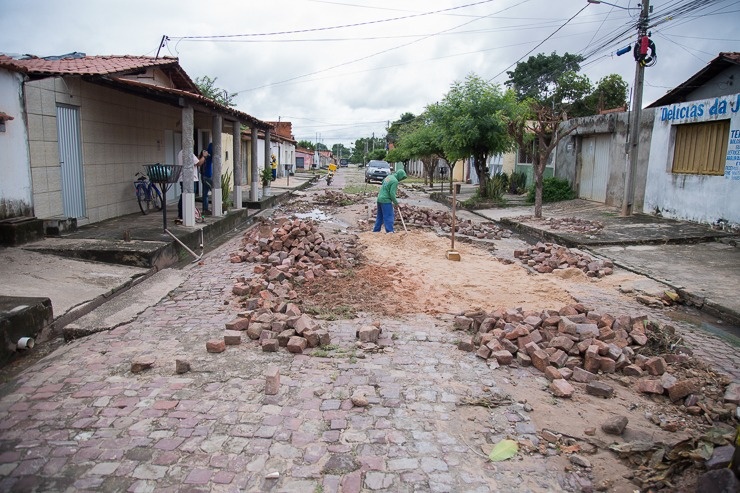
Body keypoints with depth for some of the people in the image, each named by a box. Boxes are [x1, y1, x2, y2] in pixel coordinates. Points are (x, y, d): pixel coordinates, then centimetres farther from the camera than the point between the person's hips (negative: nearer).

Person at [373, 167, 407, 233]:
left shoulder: (389, 176, 11)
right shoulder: (395, 181, -15)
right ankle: (389, 231, -8)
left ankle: (376, 230, 21)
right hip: (386, 201, -9)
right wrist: (396, 202, -7)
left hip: (380, 199, 9)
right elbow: (392, 193, -19)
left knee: (380, 217, 17)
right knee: (389, 217, -6)